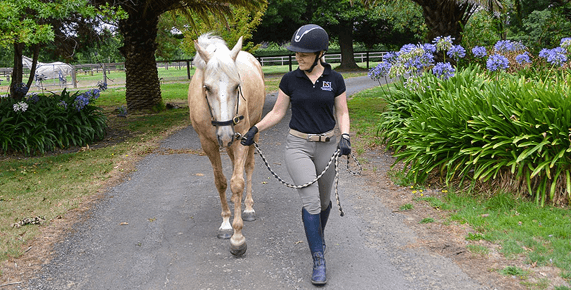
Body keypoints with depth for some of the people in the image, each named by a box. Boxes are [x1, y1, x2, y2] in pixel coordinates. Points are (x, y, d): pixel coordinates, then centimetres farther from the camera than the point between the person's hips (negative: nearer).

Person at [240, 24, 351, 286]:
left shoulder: (335, 80, -3)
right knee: (311, 200, -12)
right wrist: (255, 129, -7)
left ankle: (319, 234, 47)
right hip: (298, 146, -1)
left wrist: (345, 137, -15)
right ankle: (319, 261, -5)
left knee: (324, 200, 16)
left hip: (326, 146, 1)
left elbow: (342, 113, 2)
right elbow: (277, 112, 4)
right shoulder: (290, 80, -3)